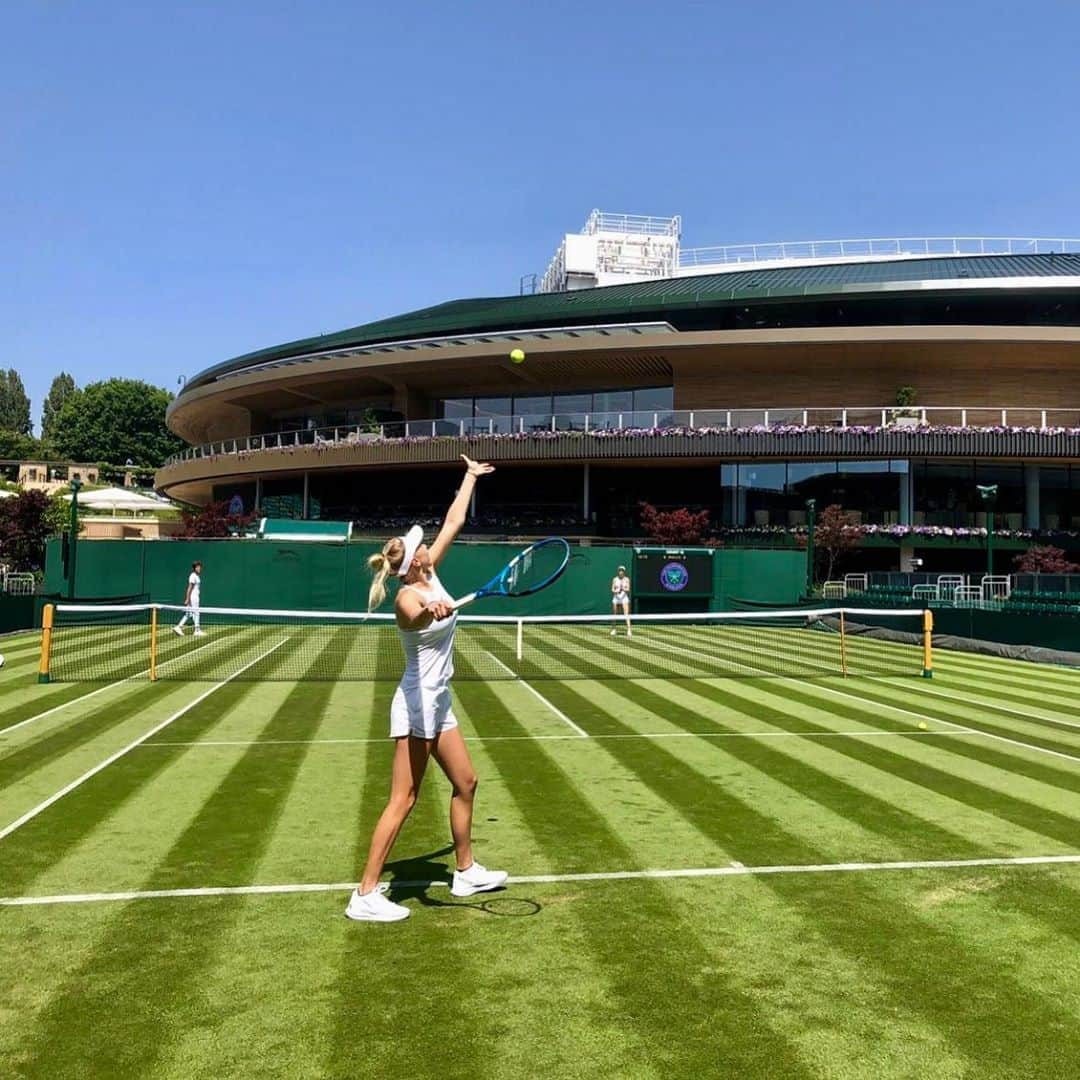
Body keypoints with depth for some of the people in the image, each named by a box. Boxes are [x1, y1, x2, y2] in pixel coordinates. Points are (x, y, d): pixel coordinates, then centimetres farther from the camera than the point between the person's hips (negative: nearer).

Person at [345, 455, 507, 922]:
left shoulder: (429, 575, 3)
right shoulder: (409, 596, -20)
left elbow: (453, 522, 13)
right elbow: (414, 619, -46)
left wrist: (470, 477, 21)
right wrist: (428, 611, -68)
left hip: (438, 703, 10)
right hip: (417, 704, -10)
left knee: (465, 782, 16)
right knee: (403, 800, -7)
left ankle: (466, 872, 31)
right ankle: (365, 896, 0)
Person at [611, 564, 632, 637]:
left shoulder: (627, 579, 1)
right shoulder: (615, 579, 4)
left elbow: (628, 589, -4)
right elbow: (612, 589, 4)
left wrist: (624, 589, -24)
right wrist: (616, 591, -17)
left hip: (624, 598, -2)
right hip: (616, 598, 2)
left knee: (626, 614, -14)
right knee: (615, 615, 9)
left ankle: (629, 630, -19)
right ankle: (615, 629, 24)